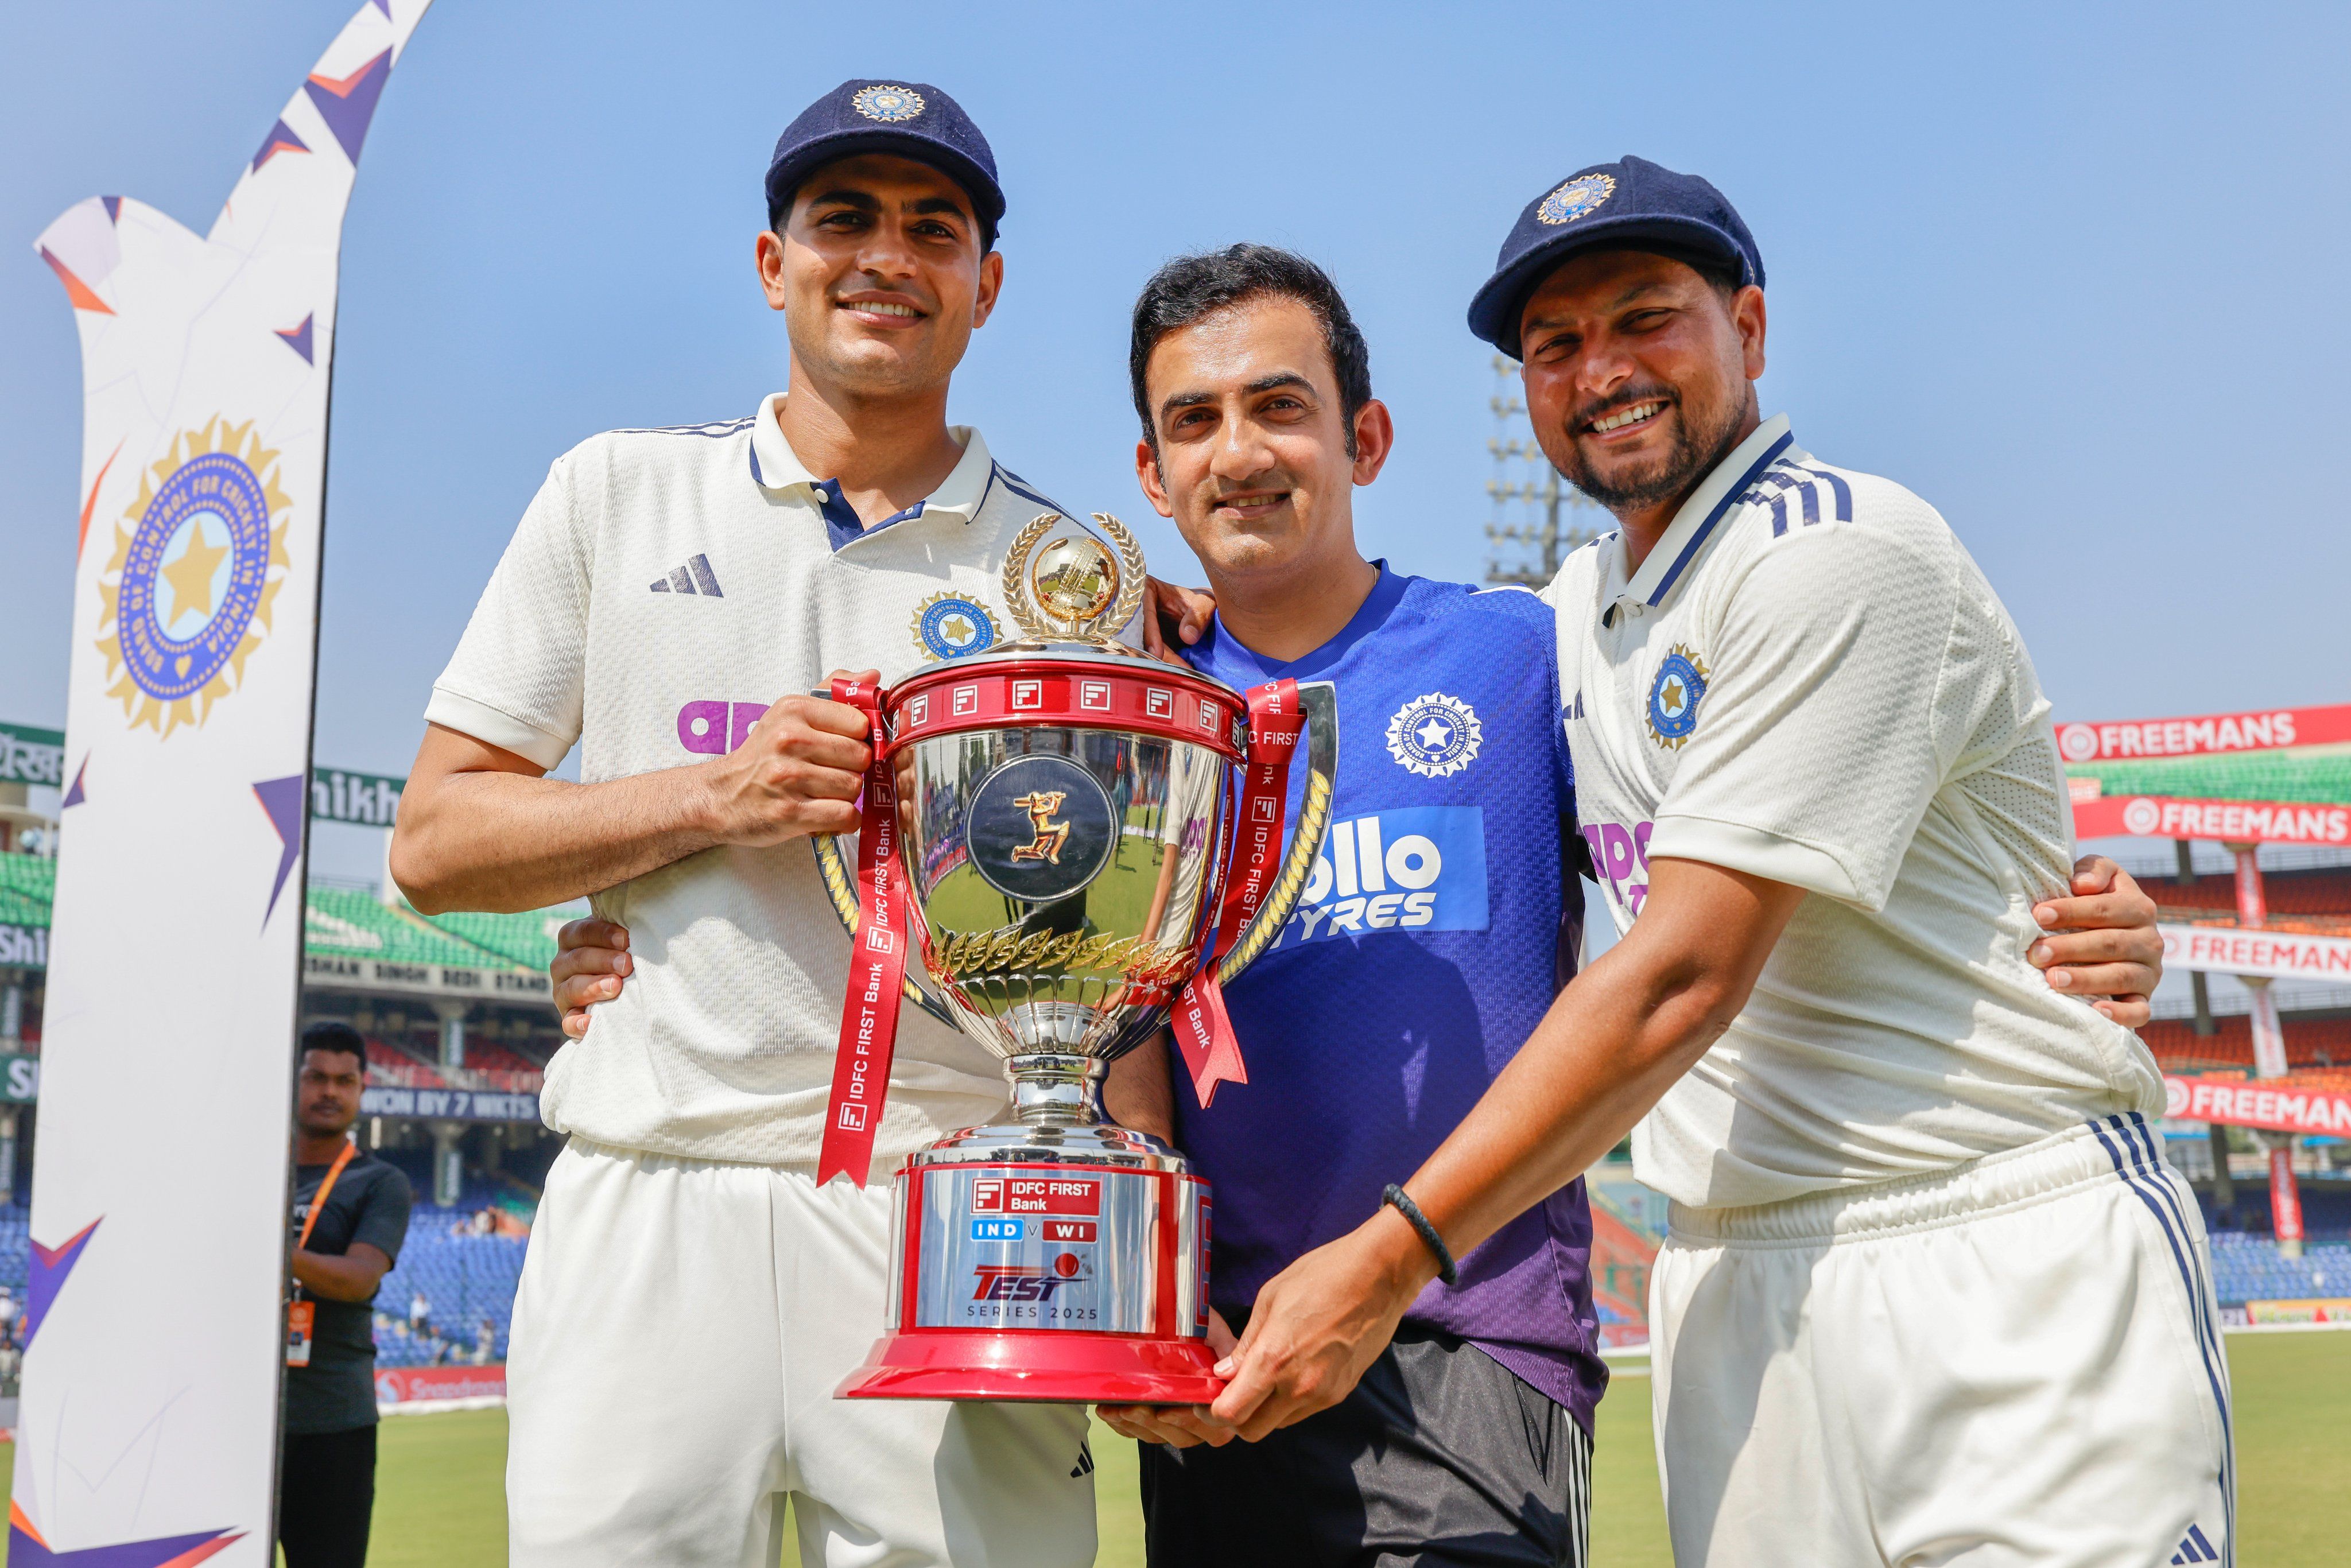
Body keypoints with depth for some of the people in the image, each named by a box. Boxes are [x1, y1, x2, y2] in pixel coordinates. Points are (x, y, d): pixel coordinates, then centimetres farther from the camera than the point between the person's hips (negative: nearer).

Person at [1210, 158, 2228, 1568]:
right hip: (1734, 1283, 7)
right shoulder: (1580, 605, 13)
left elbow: (1686, 976, -19)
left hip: (2014, 1270, -6)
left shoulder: (1841, 551, -13)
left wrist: (1393, 1257, -20)